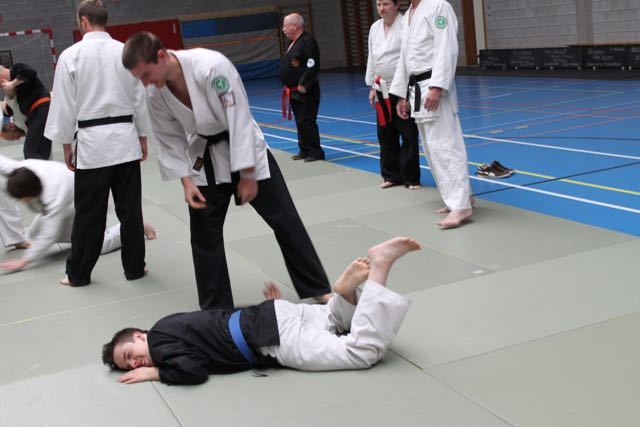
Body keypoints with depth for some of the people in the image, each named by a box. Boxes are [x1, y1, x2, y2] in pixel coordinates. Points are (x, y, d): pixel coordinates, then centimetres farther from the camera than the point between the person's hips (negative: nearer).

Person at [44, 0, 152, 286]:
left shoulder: (71, 56, -7)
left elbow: (64, 105, -3)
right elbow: (139, 99, 8)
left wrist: (66, 145, 6)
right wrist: (143, 138, 17)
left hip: (93, 141, -3)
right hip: (126, 138, 3)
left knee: (89, 212, 6)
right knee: (130, 209, 10)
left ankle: (78, 273, 18)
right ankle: (134, 267, 19)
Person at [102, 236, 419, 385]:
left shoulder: (159, 340, -5)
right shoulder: (169, 327, 21)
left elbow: (192, 370, -20)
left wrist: (155, 372, -4)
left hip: (277, 339, -9)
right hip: (271, 319, 9)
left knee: (364, 351, -11)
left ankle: (378, 265, -15)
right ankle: (345, 289, -1)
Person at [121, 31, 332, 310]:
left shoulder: (212, 66, -31)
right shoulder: (154, 93, -14)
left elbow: (239, 119, -26)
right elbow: (170, 140, -1)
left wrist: (248, 175, -21)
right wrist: (186, 181, -9)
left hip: (244, 148, -4)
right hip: (205, 157, 4)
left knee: (285, 221, 0)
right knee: (204, 232, 3)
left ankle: (318, 291, 14)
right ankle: (215, 310, 18)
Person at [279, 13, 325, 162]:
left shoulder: (308, 41, -14)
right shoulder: (294, 43, 15)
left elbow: (313, 67, -21)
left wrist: (303, 86, -20)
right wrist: (288, 86, 14)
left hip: (305, 93, -9)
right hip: (294, 92, 9)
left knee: (306, 122, -7)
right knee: (300, 122, 13)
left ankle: (315, 152, 1)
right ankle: (304, 150, 21)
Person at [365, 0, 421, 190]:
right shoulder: (375, 28, 11)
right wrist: (372, 87, 17)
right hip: (382, 90, 7)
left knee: (409, 135, -1)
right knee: (386, 135, 12)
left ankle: (410, 178, 8)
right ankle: (391, 175, 24)